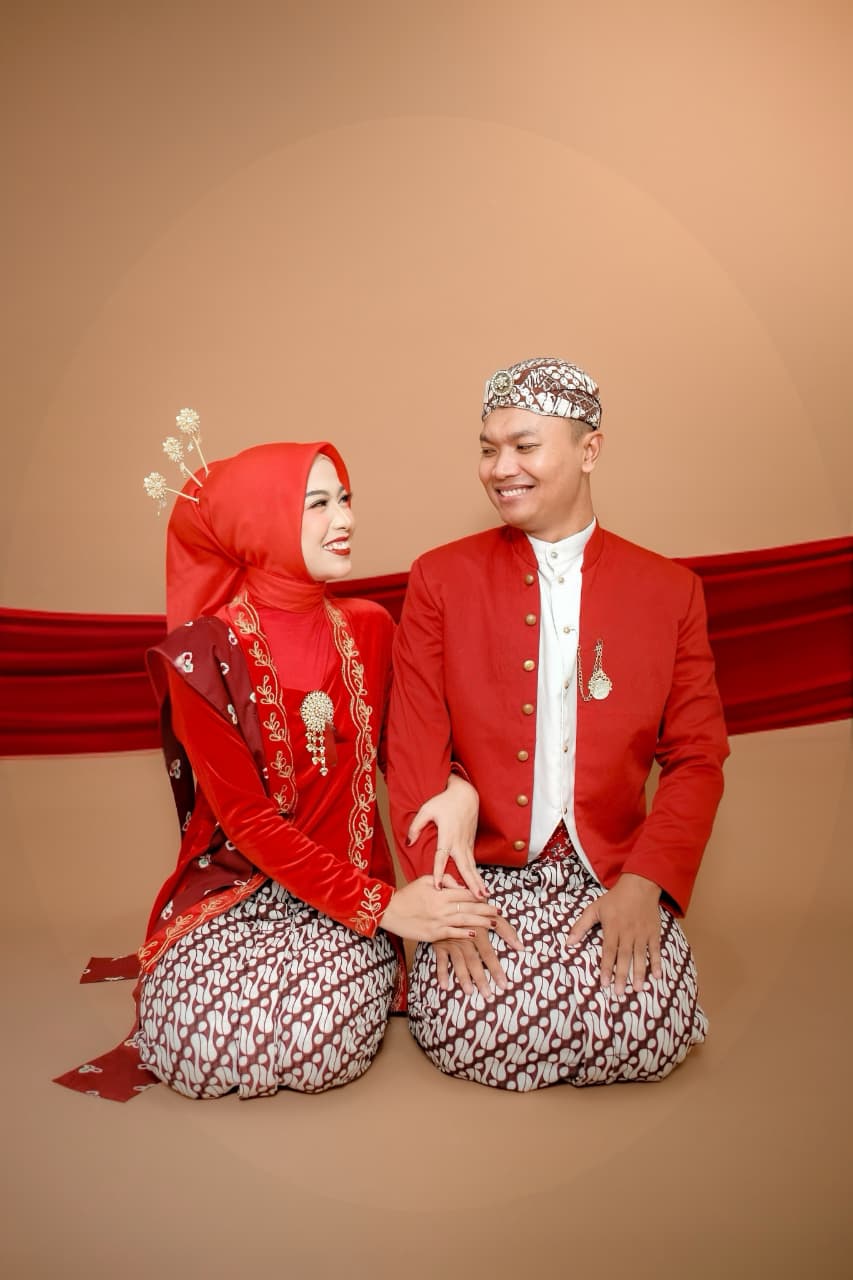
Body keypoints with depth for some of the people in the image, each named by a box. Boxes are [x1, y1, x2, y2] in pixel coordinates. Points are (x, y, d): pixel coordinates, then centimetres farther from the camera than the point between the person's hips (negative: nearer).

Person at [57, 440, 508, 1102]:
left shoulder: (367, 627, 1)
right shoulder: (203, 652, -12)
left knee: (323, 1040, -25)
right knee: (198, 1048, -25)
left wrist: (453, 786, -13)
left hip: (353, 885, 2)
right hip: (233, 889, -1)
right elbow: (246, 816, -15)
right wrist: (382, 905, -22)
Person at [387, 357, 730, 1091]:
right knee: (472, 1035, -23)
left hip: (614, 875, 1)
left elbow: (697, 759, 2)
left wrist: (643, 885, -12)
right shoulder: (441, 578, 2)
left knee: (648, 1039, -21)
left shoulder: (670, 590, 4)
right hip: (482, 872, 0)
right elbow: (415, 752, -3)